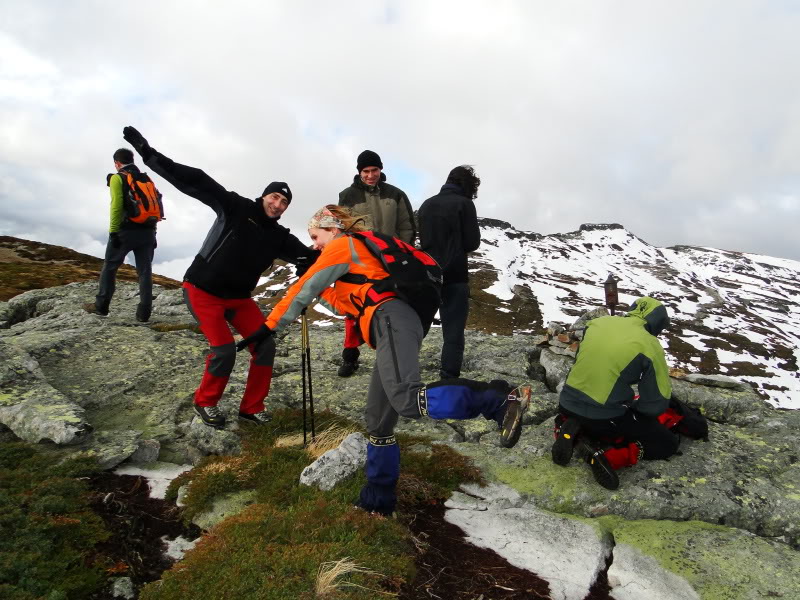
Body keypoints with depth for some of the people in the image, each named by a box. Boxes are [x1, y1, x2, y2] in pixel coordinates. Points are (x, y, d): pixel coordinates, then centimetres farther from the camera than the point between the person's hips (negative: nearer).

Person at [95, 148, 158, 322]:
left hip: (126, 230, -4)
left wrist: (113, 231, -13)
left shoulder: (117, 178, 1)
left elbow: (116, 205, -12)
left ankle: (101, 306, 14)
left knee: (109, 267, 10)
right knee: (145, 271, 1)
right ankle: (144, 312, -2)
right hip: (147, 231, 4)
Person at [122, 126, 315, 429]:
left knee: (265, 346, -6)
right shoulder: (236, 207, -12)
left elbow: (310, 256, -2)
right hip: (202, 291, -5)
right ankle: (205, 402, 12)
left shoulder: (279, 237, 1)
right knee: (224, 349, -17)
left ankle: (251, 407, 11)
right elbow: (196, 182, -19)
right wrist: (149, 154, -24)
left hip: (239, 297, 6)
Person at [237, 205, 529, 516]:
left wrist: (269, 326, 15)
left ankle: (499, 399, -26)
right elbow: (349, 303, 35)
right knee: (378, 423, 10)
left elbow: (304, 289, 9)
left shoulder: (343, 245, 11)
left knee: (408, 399, -32)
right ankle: (378, 499, 19)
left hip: (392, 320, -10)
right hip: (394, 327, 10)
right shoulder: (360, 255, 38)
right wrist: (322, 289, 35)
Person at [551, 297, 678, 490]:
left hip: (568, 405, 6)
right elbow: (657, 402, -7)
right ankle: (607, 455, -9)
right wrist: (633, 407, 14)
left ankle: (572, 431, 6)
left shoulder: (597, 322, 3)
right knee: (668, 444, 13)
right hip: (605, 418, -5)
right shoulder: (650, 345, -11)